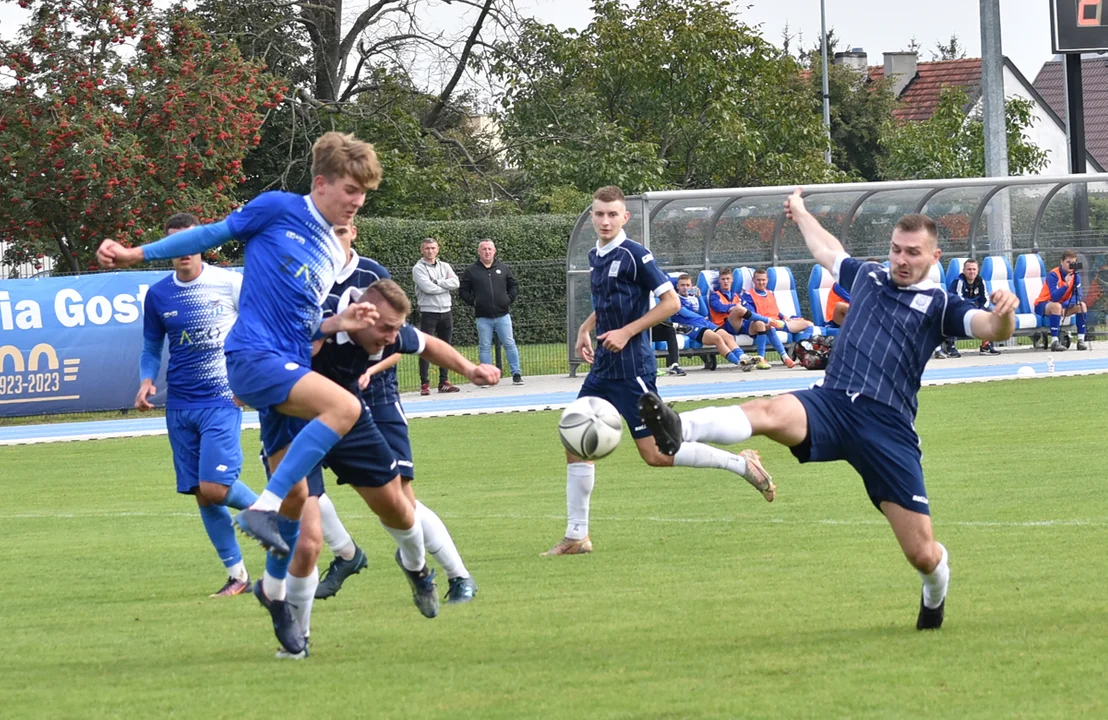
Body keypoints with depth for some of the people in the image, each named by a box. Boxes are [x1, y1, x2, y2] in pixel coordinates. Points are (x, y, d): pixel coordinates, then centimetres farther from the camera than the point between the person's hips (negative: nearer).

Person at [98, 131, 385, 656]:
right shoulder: (279, 209, -1)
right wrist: (138, 254, 2)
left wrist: (339, 324, 4)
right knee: (344, 407, -30)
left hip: (289, 367, 8)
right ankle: (261, 509, -29)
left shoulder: (333, 254, 19)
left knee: (295, 496, 11)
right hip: (253, 355, -8)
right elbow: (214, 234, 5)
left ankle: (274, 589, 30)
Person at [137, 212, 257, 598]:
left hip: (222, 400, -4)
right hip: (180, 405, 4)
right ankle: (237, 574, 15)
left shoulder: (229, 283, -6)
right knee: (202, 495, 4)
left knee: (214, 487, -18)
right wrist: (147, 380, -5)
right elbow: (152, 348, 15)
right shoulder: (157, 295, 3)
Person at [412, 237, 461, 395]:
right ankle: (424, 383, -5)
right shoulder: (418, 268, -3)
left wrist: (437, 282, -12)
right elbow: (428, 287, -16)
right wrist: (446, 284, -5)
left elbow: (455, 283, -4)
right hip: (428, 312, -5)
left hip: (446, 312, 5)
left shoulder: (445, 267, 12)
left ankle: (444, 382, 15)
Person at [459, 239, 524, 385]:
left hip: (502, 314, 1)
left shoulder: (503, 269, 9)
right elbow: (463, 291, 8)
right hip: (483, 317, -1)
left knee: (509, 344, 0)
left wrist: (509, 299, 3)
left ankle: (516, 373, 5)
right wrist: (473, 302, -5)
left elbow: (513, 286, 17)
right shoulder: (471, 271, 4)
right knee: (484, 347, 2)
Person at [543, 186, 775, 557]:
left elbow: (671, 302, -14)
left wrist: (626, 332, -18)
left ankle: (741, 463, 6)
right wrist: (586, 329, 12)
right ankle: (576, 536, 11)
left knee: (655, 454, -8)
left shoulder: (634, 255, -14)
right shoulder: (595, 256, 10)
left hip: (632, 367, -8)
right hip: (603, 367, 8)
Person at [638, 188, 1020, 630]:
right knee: (773, 413, -34)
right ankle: (680, 431, -62)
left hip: (888, 427, -2)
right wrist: (801, 213, 57)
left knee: (921, 554, -2)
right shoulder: (867, 277, 21)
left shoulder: (939, 305, 9)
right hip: (831, 405, 2)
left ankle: (935, 593, 36)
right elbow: (827, 251, 43)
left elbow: (992, 329, -8)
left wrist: (1003, 314, -31)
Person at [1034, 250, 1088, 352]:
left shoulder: (1076, 276, -4)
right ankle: (1054, 342, -38)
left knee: (1081, 305, -16)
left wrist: (1065, 305, -26)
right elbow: (1054, 297, -32)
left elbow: (1077, 297, -8)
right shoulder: (1053, 275, -22)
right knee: (1057, 306, -38)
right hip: (1043, 305, -6)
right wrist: (1066, 285, -45)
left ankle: (1081, 340, -16)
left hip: (1063, 305, 6)